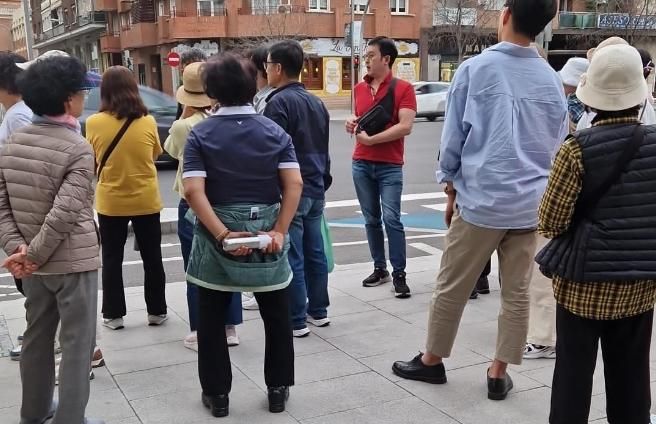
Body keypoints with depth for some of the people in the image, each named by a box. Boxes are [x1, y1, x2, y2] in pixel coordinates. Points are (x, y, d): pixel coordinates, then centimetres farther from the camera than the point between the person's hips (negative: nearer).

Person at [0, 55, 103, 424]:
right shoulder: (78, 149, -16)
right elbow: (64, 214, -23)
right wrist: (33, 254, -14)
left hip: (33, 265, 7)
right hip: (73, 261, -7)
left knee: (37, 336, 20)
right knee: (77, 343, 5)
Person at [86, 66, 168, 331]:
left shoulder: (94, 123, -10)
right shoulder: (148, 122, -9)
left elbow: (93, 158, 4)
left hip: (110, 202, 0)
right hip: (145, 200, 0)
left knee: (112, 260, 13)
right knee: (152, 258, 14)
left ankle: (113, 314, 19)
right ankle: (157, 311, 22)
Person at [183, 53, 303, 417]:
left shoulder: (201, 134, -4)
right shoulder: (275, 131, 0)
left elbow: (194, 191, -17)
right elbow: (294, 184, -12)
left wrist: (222, 234, -18)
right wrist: (279, 231, -14)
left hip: (217, 236, -1)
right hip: (266, 232, 2)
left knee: (212, 319, 15)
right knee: (276, 318, 17)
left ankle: (216, 394, 23)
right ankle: (278, 389, 26)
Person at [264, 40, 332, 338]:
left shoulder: (279, 102, -14)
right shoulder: (317, 103, 14)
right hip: (315, 190, 9)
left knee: (291, 257, -3)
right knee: (314, 253, 14)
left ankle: (296, 321, 3)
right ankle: (318, 311, 23)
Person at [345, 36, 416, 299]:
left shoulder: (403, 88, -8)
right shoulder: (359, 88, 10)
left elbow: (405, 127, -17)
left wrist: (371, 139, -17)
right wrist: (352, 124, 1)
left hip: (390, 166, -5)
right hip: (361, 164, 5)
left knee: (391, 219, -7)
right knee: (371, 219, 9)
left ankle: (399, 274, 1)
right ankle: (380, 268, 20)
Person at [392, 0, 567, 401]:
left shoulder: (475, 69, -7)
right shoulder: (552, 80, 3)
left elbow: (453, 137, -3)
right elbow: (558, 145, 10)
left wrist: (451, 189, 9)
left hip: (481, 199, -3)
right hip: (531, 203, 3)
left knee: (452, 288, 11)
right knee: (517, 293, 12)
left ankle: (432, 361, 26)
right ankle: (499, 374, 22)